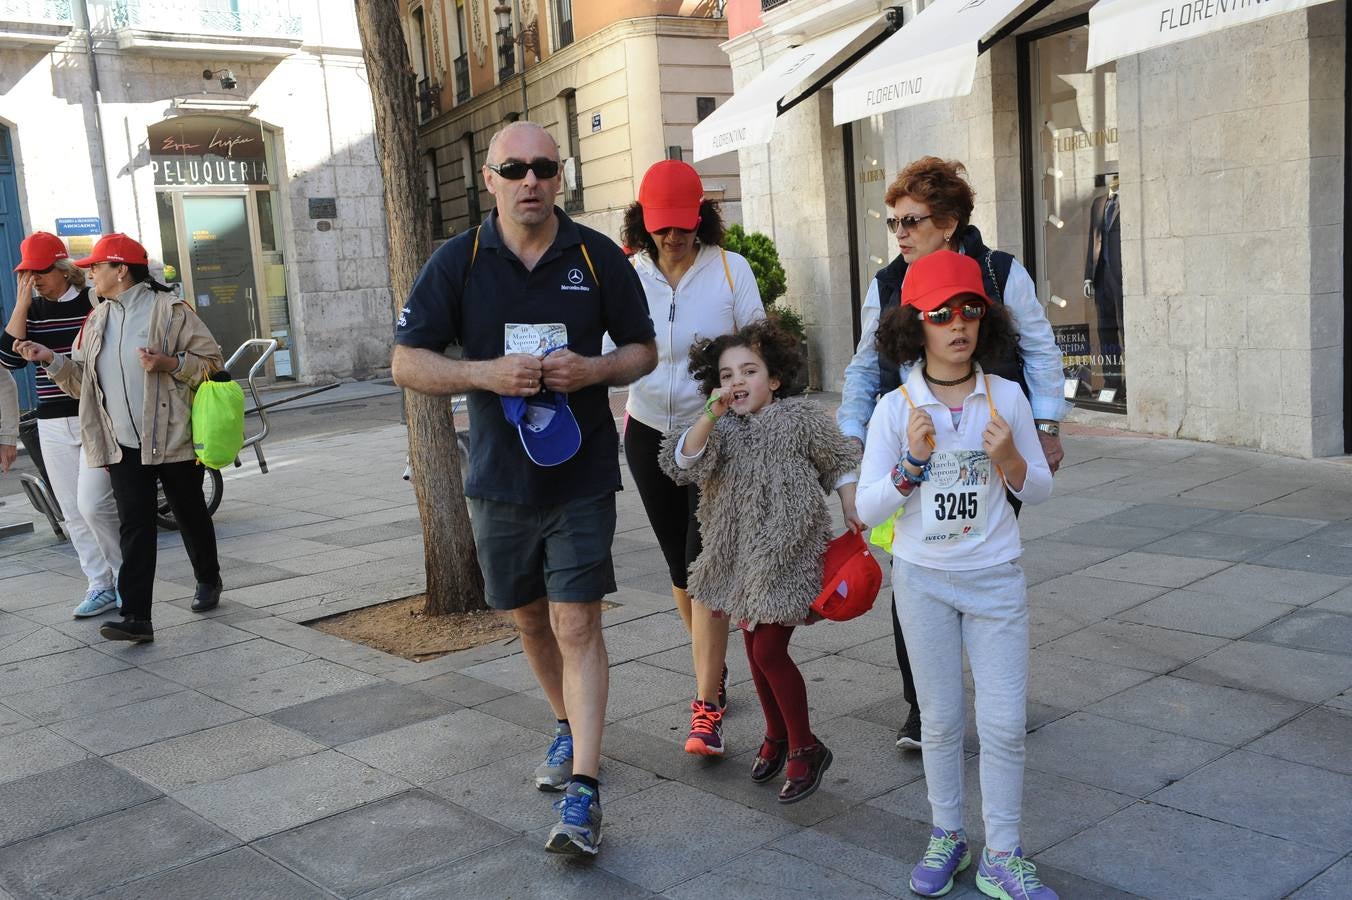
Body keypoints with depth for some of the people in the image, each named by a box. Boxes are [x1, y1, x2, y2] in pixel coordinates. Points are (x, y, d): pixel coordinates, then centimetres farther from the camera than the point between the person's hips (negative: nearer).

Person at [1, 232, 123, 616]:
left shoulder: (96, 301, -5)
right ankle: (100, 586, 17)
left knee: (93, 503, -13)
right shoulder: (31, 309, 8)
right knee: (73, 513, 7)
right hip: (53, 425, 6)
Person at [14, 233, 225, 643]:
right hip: (124, 444, 4)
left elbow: (211, 360, -6)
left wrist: (169, 364, -20)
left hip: (173, 440, -4)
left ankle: (208, 581, 37)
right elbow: (80, 378, 15)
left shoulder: (170, 309, -5)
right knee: (134, 526, -3)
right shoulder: (97, 319, 12)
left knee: (190, 514, 13)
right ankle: (136, 616, -7)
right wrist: (51, 359, -2)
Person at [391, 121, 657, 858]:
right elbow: (406, 362, -3)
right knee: (529, 617, 16)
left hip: (582, 473, -2)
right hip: (500, 476, 2)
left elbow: (644, 350, 5)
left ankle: (582, 791, -3)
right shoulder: (459, 261, -3)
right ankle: (569, 726, 40)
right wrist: (486, 373, -20)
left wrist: (593, 369, -17)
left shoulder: (598, 257, -2)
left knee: (577, 621, -7)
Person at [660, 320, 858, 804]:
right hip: (741, 555, 6)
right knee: (753, 647, 13)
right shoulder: (724, 429, 3)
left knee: (769, 651, -7)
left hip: (787, 553, -5)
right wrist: (712, 415, -26)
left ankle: (804, 747, 10)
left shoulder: (800, 417, -7)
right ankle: (776, 734, 33)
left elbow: (841, 462, 2)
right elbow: (683, 461, -15)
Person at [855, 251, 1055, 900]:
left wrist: (1009, 459, -17)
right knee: (941, 721, 12)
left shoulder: (1006, 397, -5)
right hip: (923, 579, 0)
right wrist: (912, 461, -23)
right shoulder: (895, 408, -8)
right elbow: (867, 508, -8)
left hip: (996, 579, 1)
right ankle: (946, 837, 30)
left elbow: (1040, 490, 3)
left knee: (1004, 724, 3)